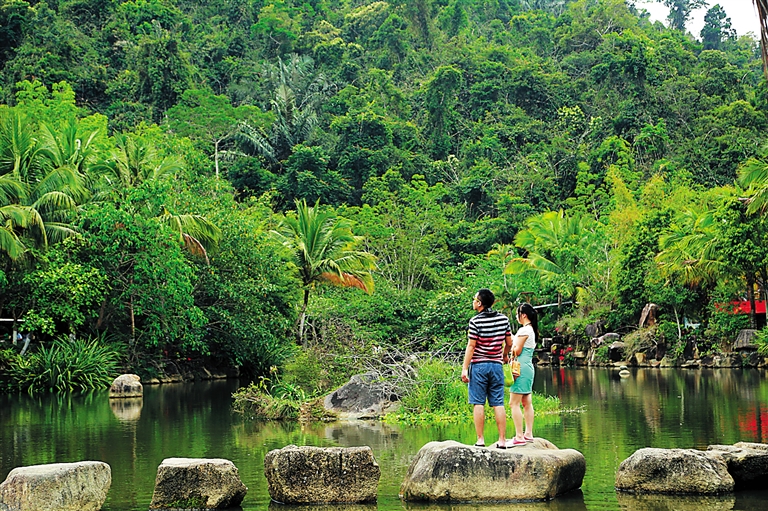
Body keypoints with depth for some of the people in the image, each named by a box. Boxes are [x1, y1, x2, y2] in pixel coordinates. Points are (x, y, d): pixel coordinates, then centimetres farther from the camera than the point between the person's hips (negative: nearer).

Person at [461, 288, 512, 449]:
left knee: (478, 403, -1)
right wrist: (505, 355, 33)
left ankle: (480, 440, -2)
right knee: (498, 403, 5)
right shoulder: (504, 319, 5)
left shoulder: (475, 321, -9)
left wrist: (464, 369, -7)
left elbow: (471, 346, -10)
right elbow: (509, 343, 13)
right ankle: (502, 440, 3)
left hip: (479, 365, -4)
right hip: (497, 365, 4)